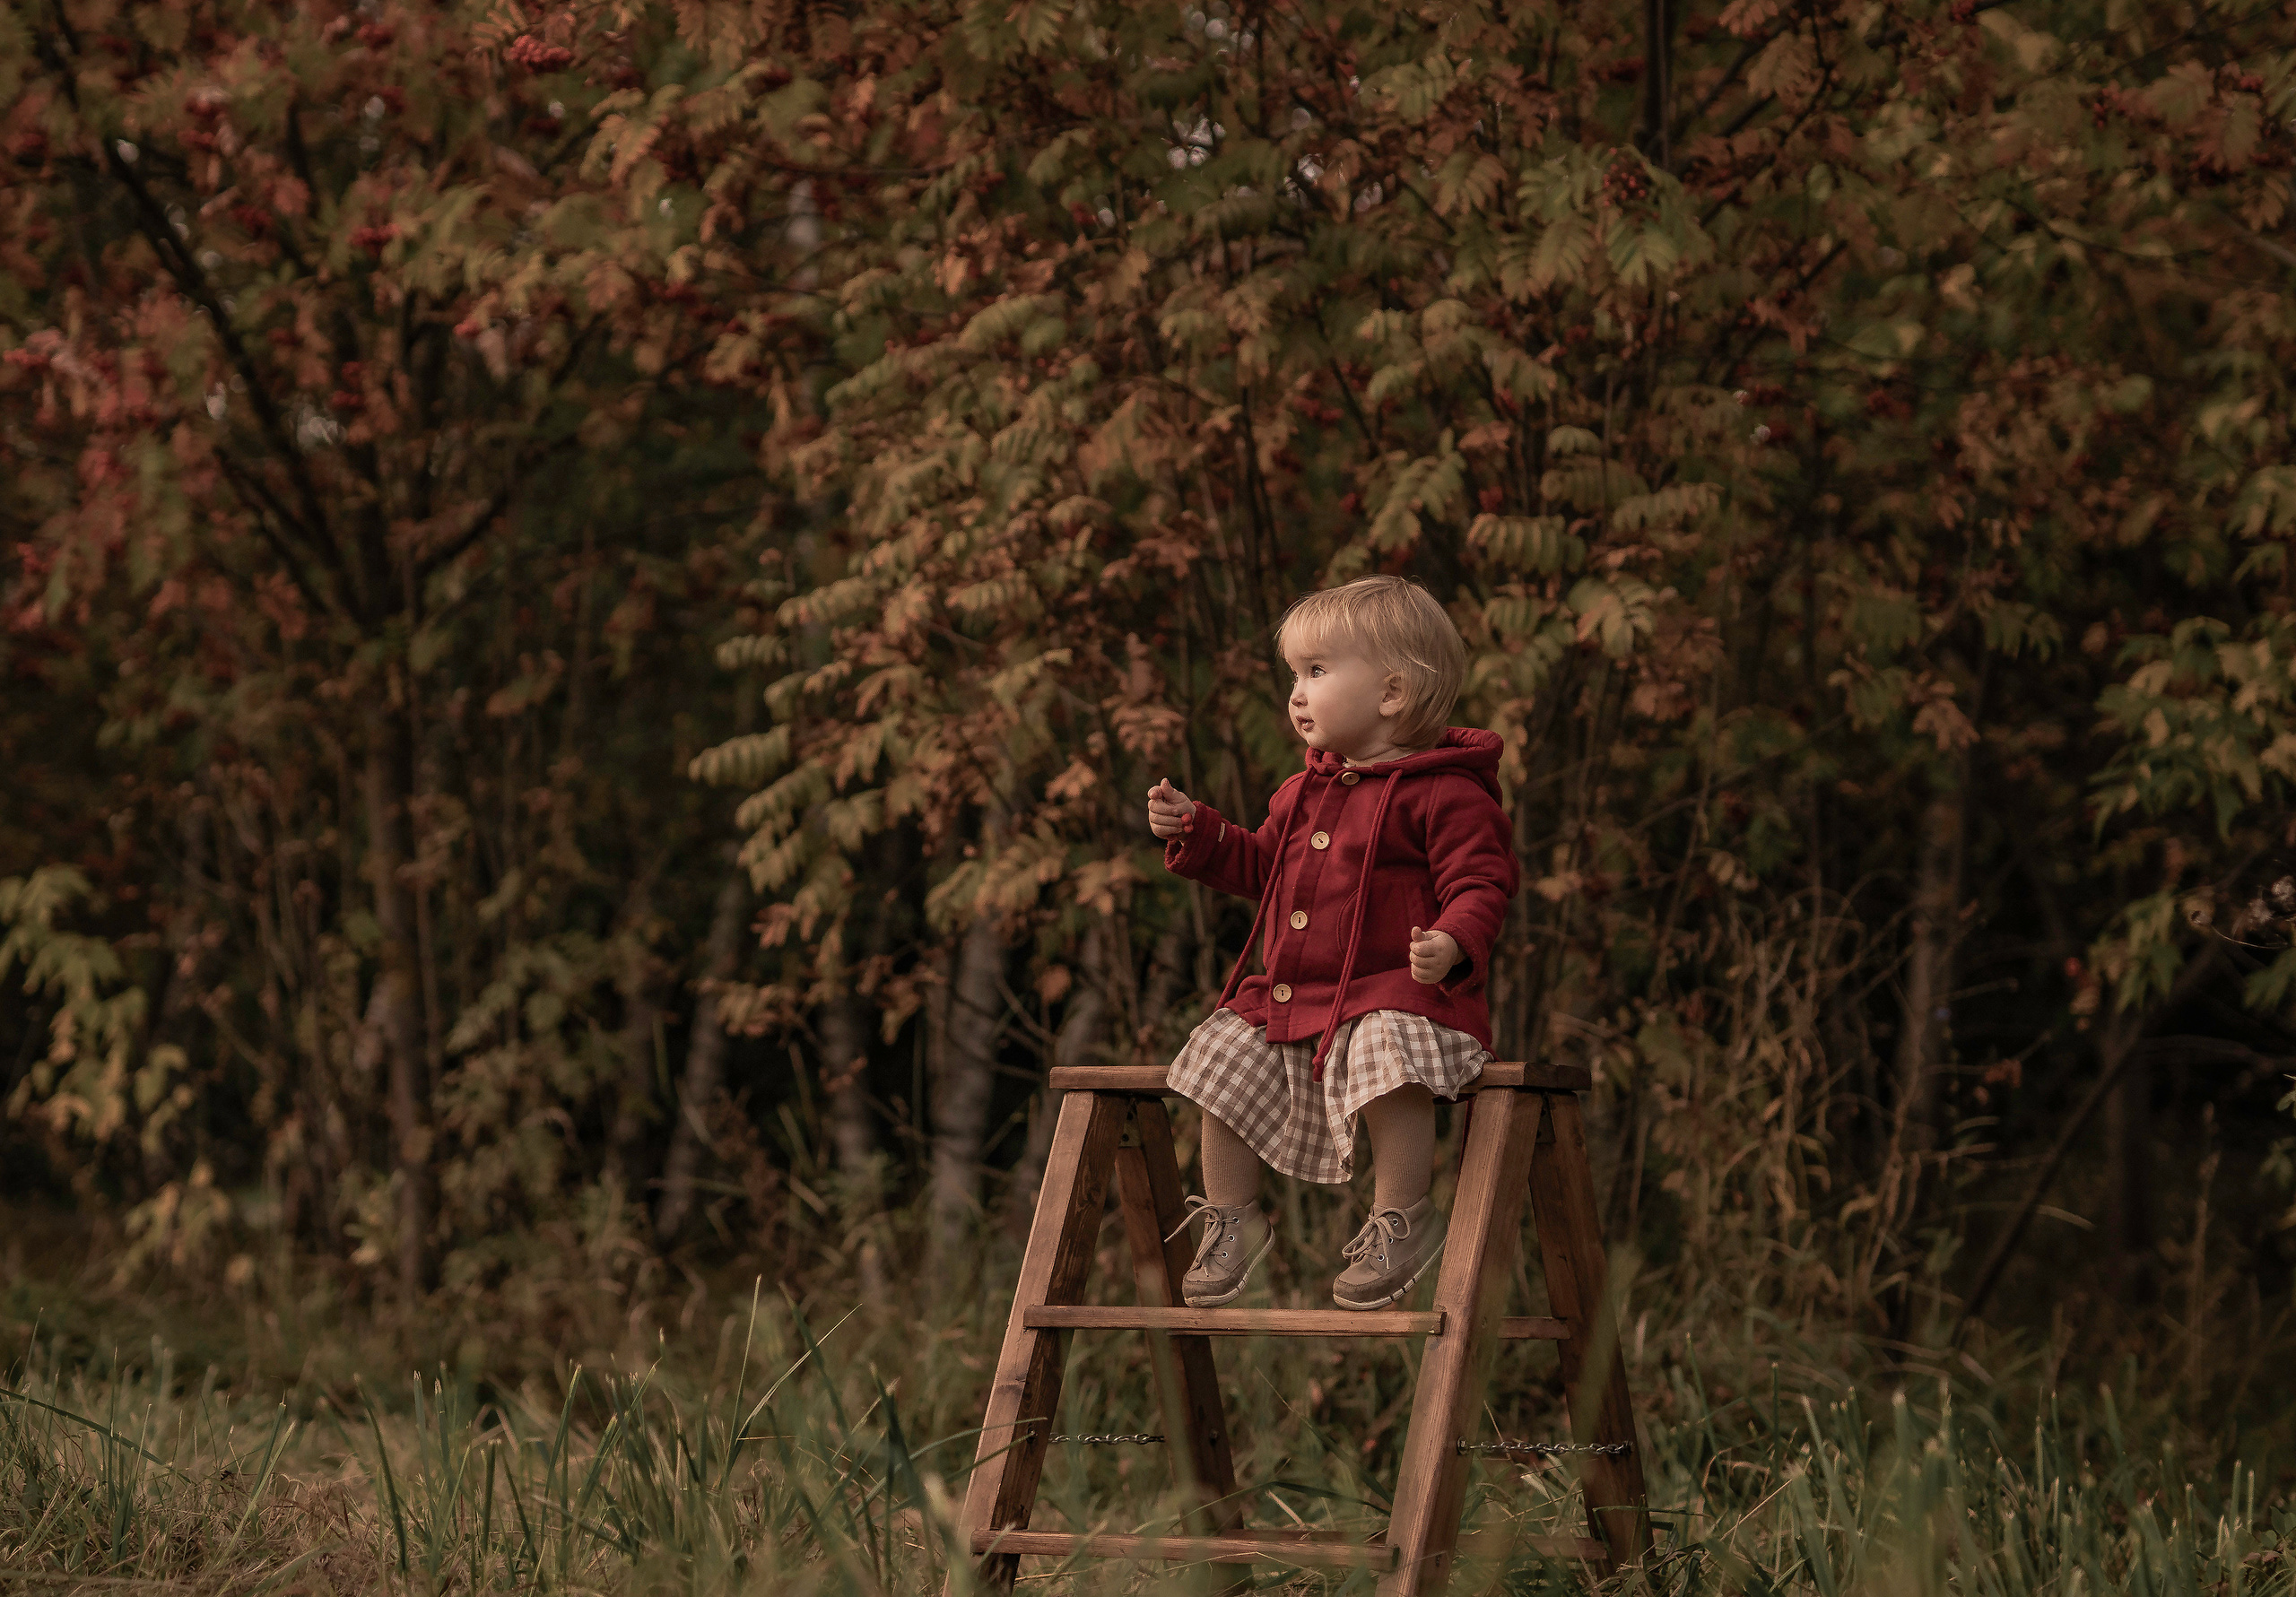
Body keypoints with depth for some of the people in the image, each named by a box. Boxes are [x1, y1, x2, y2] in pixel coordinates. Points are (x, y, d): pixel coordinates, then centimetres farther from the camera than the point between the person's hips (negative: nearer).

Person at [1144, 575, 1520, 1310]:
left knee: (1388, 1063, -36)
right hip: (1287, 1000, 8)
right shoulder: (1304, 794, 16)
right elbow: (1259, 864, 30)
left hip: (1395, 995, -8)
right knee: (1221, 1061, -2)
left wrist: (1454, 944, -35)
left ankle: (1401, 1218, -22)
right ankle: (1232, 1218, 13)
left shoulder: (1443, 796, -9)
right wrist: (1195, 831, 16)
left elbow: (1482, 882, -16)